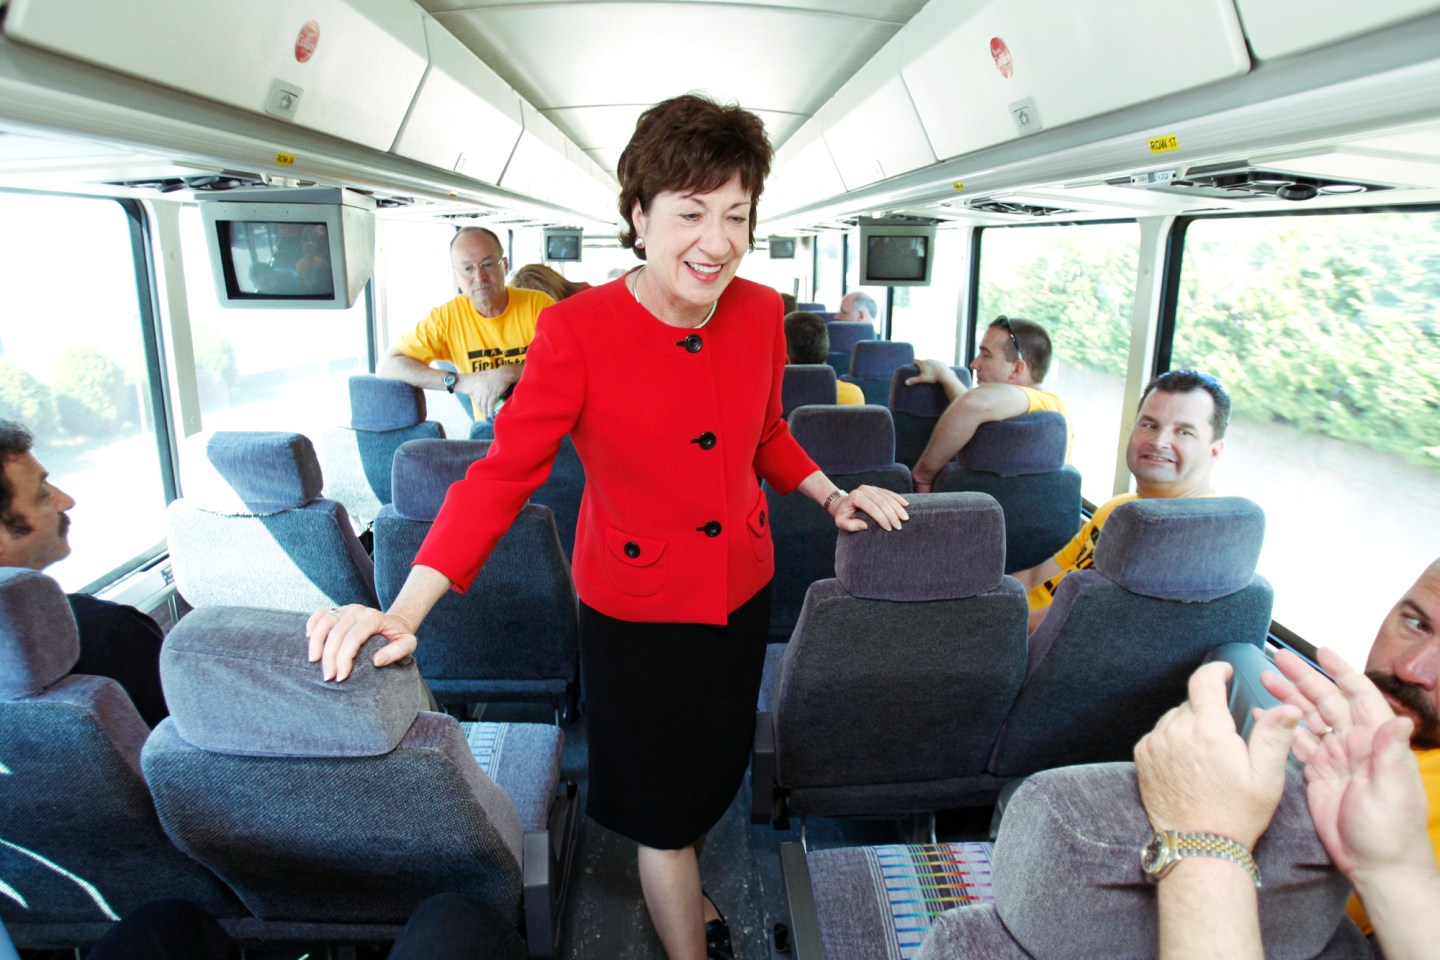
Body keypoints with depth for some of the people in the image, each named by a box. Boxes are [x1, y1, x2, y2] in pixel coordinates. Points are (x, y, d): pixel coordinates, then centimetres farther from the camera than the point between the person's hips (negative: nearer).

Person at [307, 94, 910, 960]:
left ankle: (679, 884, 59)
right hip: (636, 607, -5)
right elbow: (504, 472, -23)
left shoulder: (759, 313, -6)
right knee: (666, 806, 12)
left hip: (743, 590, 5)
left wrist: (832, 496, 3)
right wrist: (405, 611, -30)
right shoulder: (577, 330, -20)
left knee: (718, 771, 26)